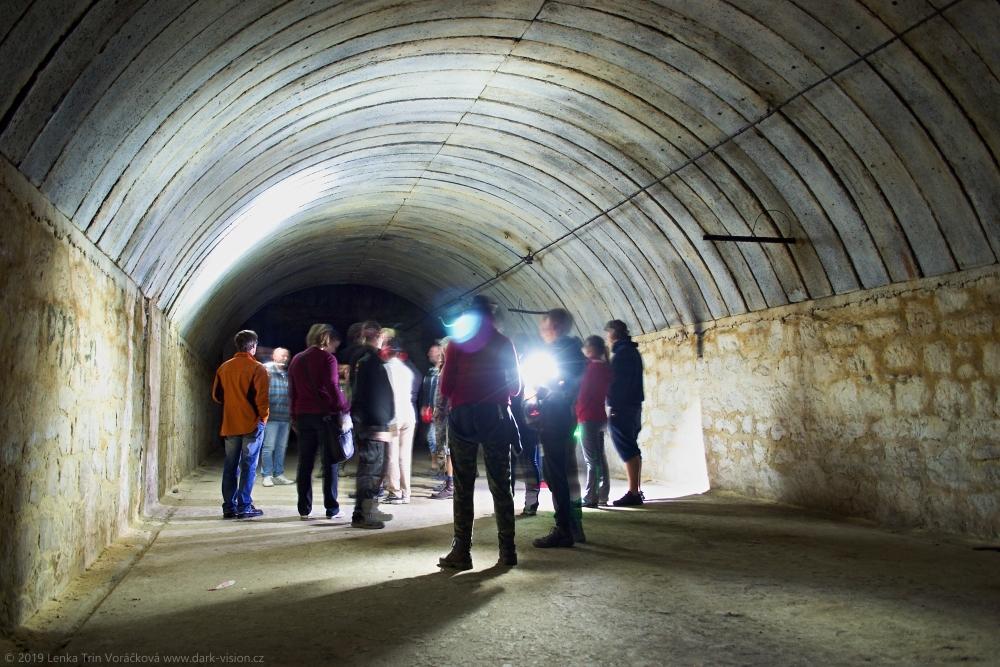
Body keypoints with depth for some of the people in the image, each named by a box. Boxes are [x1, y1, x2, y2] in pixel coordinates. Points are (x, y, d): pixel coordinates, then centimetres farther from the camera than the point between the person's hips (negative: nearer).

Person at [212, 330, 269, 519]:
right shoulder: (257, 368, -10)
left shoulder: (224, 368, 6)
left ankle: (229, 507, 13)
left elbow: (216, 395, 10)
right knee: (248, 466, 0)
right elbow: (262, 397, -13)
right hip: (252, 423, -5)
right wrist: (264, 417, 0)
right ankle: (244, 507, 0)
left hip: (230, 424, 5)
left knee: (230, 466, 10)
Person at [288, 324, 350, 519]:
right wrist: (344, 410, -12)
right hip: (325, 414, -5)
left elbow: (292, 392, 17)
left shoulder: (297, 360, 14)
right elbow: (333, 387, -16)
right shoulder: (327, 358, -6)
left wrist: (294, 418, 21)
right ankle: (331, 508, 4)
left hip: (303, 415, 6)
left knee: (305, 463, 8)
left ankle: (304, 509, 10)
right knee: (330, 463, 2)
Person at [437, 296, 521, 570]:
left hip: (463, 416, -1)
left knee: (463, 487, 3)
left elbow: (445, 386, -4)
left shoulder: (457, 343, 0)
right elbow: (515, 386, 7)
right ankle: (507, 551, 8)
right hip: (496, 417, 2)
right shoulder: (503, 342, 6)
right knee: (501, 486, 7)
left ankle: (461, 552, 2)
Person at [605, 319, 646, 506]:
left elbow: (617, 381, -18)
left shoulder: (621, 352, -12)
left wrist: (612, 406, -14)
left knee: (628, 451, -9)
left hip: (621, 408, -10)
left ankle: (633, 493, -9)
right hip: (634, 406, 10)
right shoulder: (633, 351, 17)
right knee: (632, 449, 13)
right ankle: (637, 491, 18)